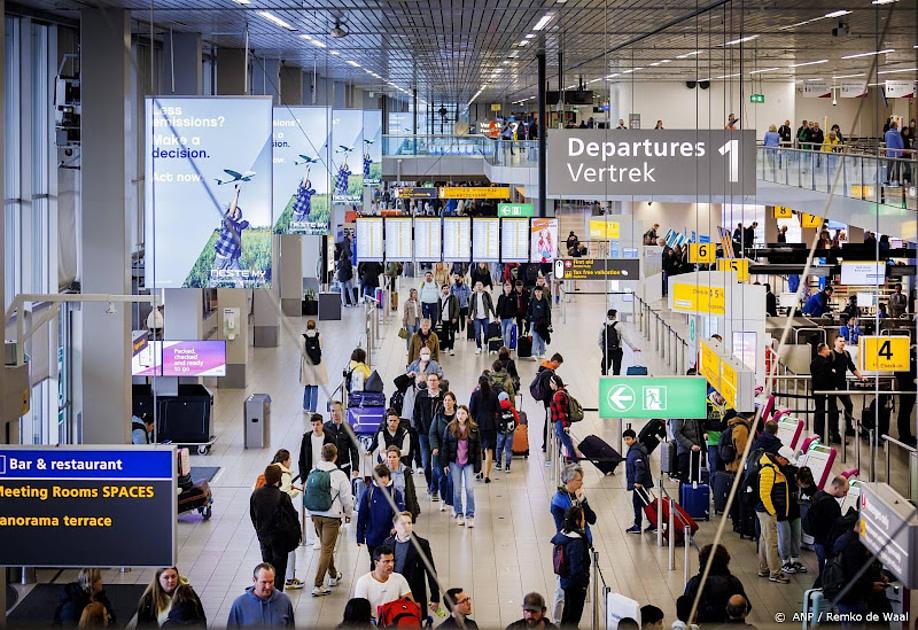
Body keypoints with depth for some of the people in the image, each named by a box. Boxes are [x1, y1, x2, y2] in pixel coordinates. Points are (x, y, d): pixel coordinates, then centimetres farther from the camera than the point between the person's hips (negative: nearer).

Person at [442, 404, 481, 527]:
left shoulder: (474, 429, -1)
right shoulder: (450, 428, 0)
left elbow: (478, 448, 1)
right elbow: (445, 446, 4)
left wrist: (477, 466, -2)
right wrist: (445, 463, -1)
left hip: (469, 463, -1)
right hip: (454, 463, 1)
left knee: (469, 488, -8)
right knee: (457, 489, 6)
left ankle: (470, 515, -1)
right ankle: (458, 514, 17)